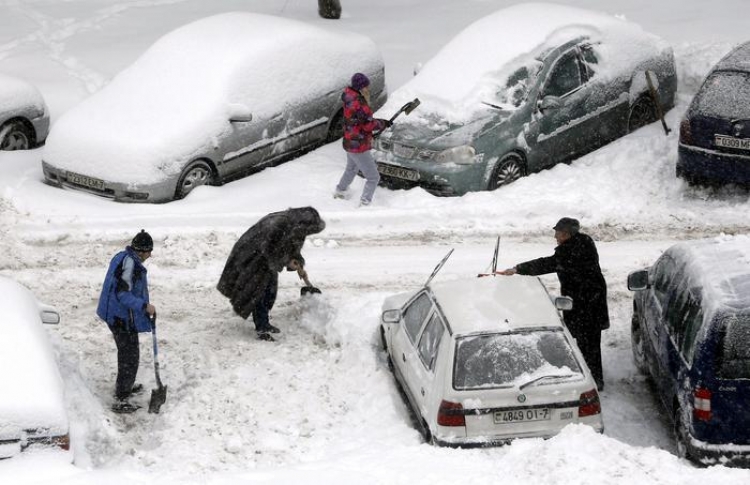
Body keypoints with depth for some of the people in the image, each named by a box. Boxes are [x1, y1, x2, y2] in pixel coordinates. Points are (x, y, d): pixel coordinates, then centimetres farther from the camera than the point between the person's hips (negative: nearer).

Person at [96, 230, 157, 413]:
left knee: (127, 352, 26)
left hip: (114, 314, 10)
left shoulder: (121, 257, 8)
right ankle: (121, 400, 3)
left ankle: (124, 386, 44)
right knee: (130, 356, -1)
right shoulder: (131, 263, -23)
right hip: (124, 318, -10)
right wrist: (145, 306, -23)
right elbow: (123, 294, -26)